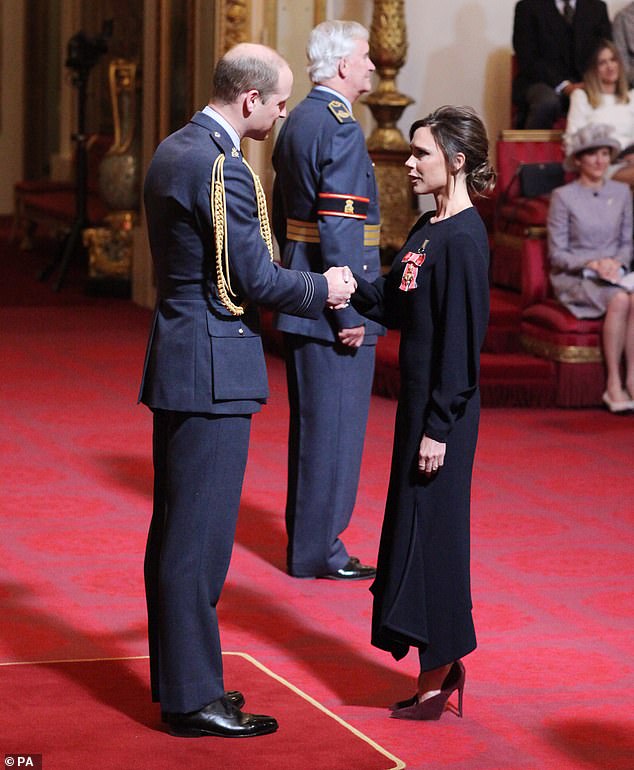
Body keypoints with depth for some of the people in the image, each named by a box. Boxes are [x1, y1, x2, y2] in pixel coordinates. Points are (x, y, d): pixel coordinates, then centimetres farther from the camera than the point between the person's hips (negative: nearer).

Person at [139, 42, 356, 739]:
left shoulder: (173, 151, 12)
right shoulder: (220, 166, -19)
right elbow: (254, 278, -18)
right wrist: (323, 290, -1)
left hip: (177, 366, 10)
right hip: (212, 373, -10)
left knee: (175, 530, 16)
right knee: (199, 536, -5)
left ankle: (175, 677, 26)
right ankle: (193, 699, 1)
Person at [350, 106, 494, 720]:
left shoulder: (464, 238, -17)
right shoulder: (427, 229, 11)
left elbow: (462, 339, -19)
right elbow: (393, 306, 14)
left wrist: (439, 426, -19)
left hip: (443, 407, -9)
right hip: (418, 398, 9)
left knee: (429, 526, -3)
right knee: (413, 525, 13)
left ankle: (437, 678, 7)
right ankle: (443, 664, 23)